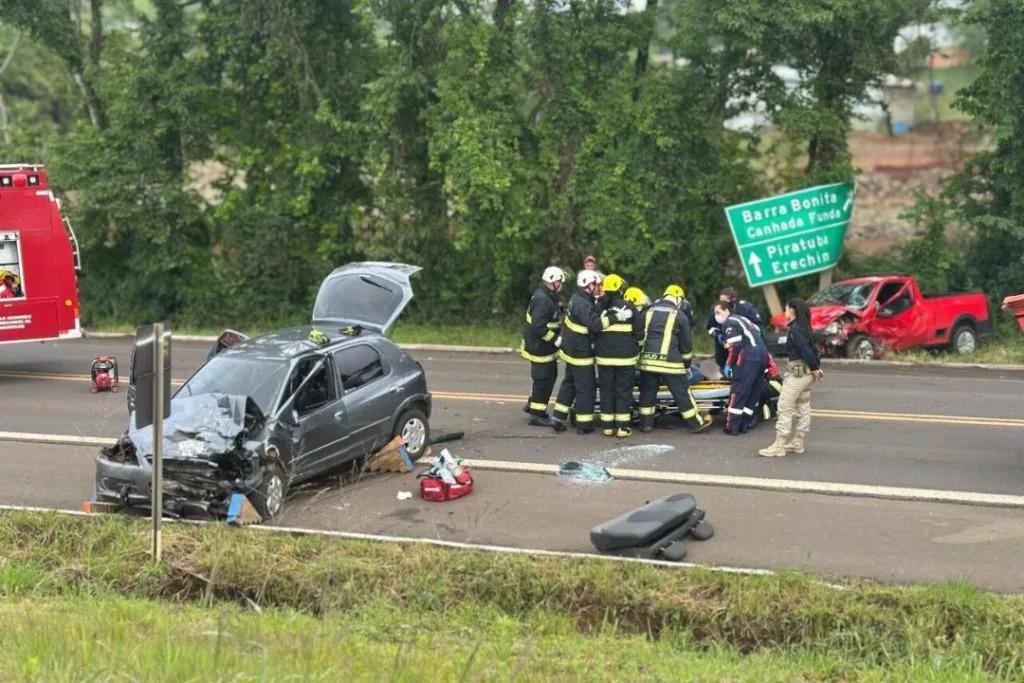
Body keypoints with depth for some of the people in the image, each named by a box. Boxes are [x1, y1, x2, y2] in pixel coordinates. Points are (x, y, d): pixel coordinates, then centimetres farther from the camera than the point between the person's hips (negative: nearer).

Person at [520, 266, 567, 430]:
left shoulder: (548, 296, 9)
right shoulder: (543, 300, -24)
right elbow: (538, 327, -29)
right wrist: (555, 340, -24)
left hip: (544, 347, 11)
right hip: (540, 348, -11)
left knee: (550, 375, 21)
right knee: (544, 380, -2)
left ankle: (533, 404, 34)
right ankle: (537, 415, 7)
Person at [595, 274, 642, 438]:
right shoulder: (630, 308, -5)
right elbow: (639, 332, -1)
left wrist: (595, 349, 19)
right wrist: (637, 348, 16)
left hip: (604, 357, 2)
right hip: (626, 357, -2)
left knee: (606, 390, 8)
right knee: (623, 391, 3)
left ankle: (608, 425, 10)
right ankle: (622, 426, 1)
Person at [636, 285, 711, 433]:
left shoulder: (649, 312, 13)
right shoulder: (680, 316, 1)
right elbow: (686, 344, 6)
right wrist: (687, 365, 15)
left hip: (648, 360, 4)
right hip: (669, 362, -3)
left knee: (647, 391, 13)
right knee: (682, 392, 2)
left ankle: (646, 423, 15)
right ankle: (697, 422, 8)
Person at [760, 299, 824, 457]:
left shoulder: (795, 329, -16)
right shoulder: (804, 328, 12)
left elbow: (805, 350, -22)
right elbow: (810, 349, 12)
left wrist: (814, 368, -13)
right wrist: (817, 367, 6)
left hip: (797, 373, -10)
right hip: (807, 373, 10)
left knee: (785, 408, -8)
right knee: (803, 408, 14)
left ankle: (779, 446, -9)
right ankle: (798, 442, 21)